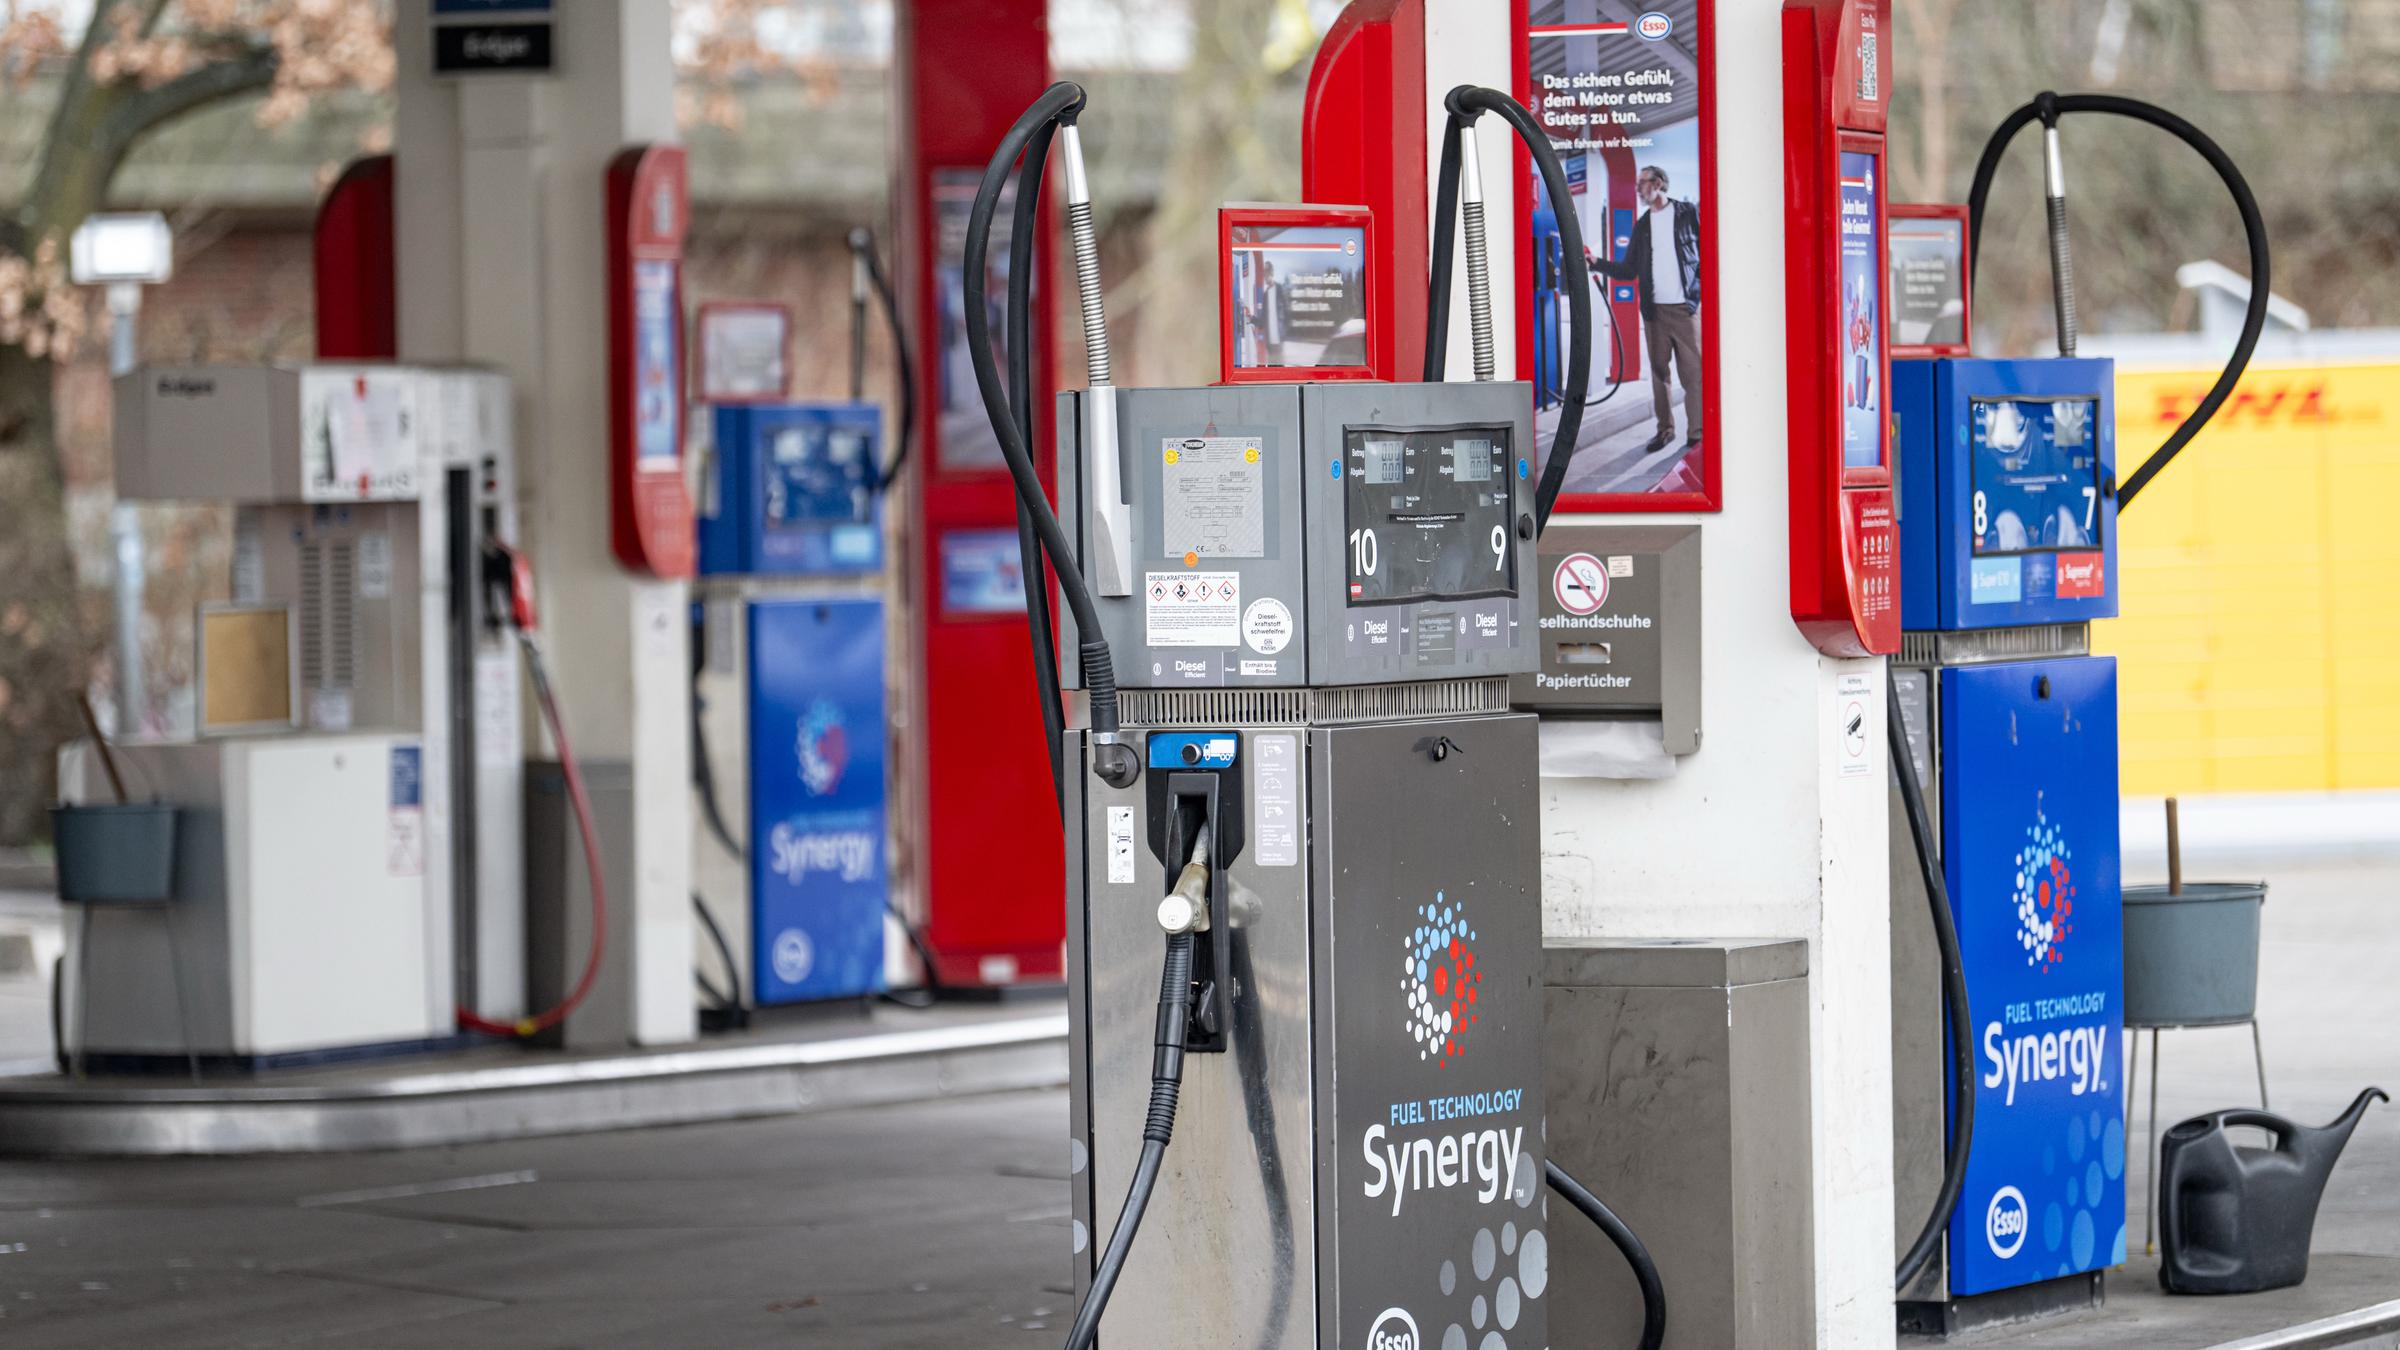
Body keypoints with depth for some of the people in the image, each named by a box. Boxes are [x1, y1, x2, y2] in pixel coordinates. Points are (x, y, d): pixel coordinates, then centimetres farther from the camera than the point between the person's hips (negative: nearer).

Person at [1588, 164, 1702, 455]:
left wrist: (1704, 291, -10)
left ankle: (1697, 433, -4)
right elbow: (1629, 270, 14)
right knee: (1658, 371, 6)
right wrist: (1597, 264, 2)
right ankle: (1665, 429, 14)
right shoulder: (1642, 226, 15)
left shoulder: (1689, 214, 2)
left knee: (1693, 371, -7)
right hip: (1655, 311, 5)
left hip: (1686, 308, -5)